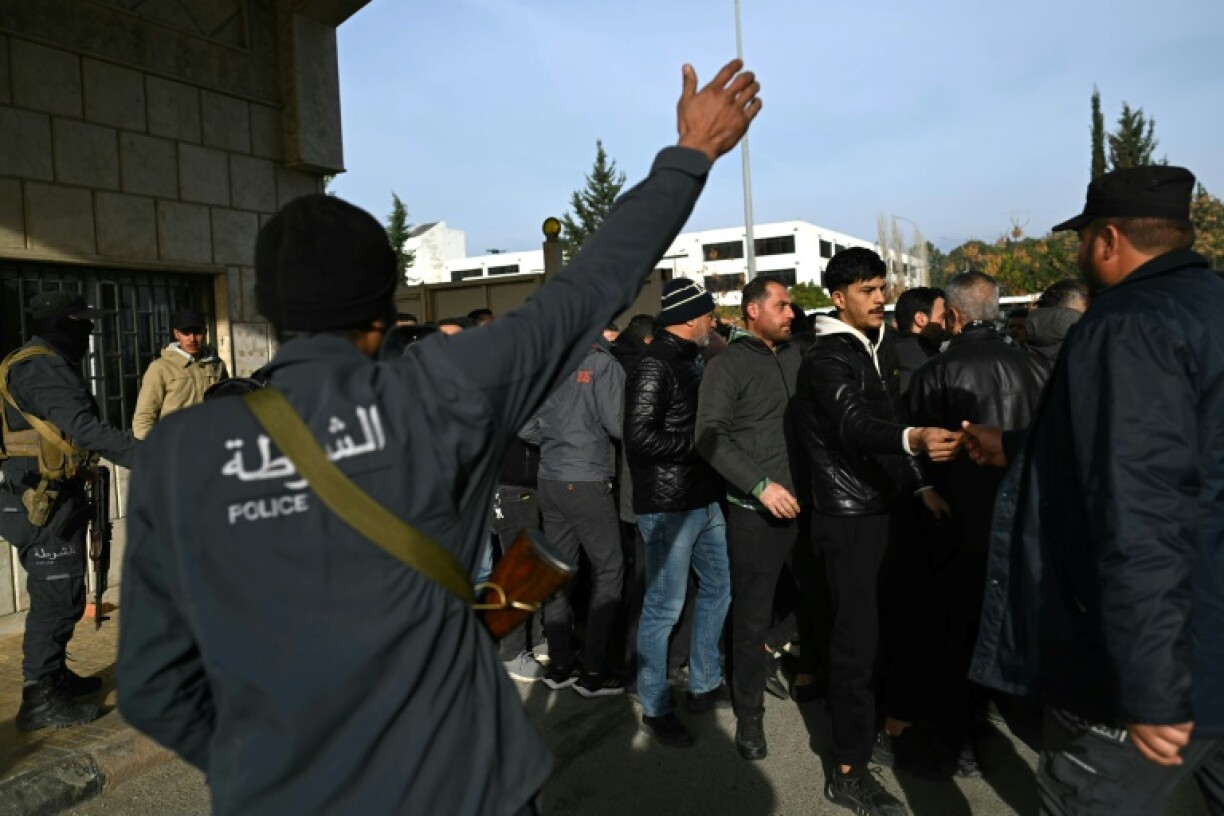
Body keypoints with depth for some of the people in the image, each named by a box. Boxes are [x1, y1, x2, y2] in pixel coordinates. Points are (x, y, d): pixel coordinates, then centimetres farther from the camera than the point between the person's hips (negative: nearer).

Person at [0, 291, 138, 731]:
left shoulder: (39, 365, 16)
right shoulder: (42, 368, -17)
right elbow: (86, 428, -30)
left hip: (53, 500, 11)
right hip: (45, 505, -11)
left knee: (60, 594, 19)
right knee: (57, 597, -3)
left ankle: (54, 675, 32)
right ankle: (39, 700, 7)